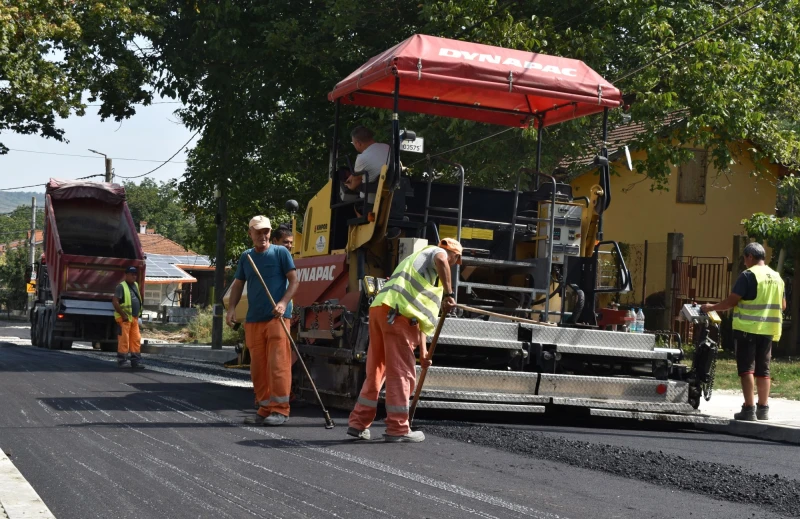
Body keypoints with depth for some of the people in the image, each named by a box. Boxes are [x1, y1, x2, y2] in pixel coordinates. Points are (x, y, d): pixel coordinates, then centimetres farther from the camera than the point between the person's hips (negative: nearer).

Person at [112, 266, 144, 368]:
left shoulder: (136, 285, 16)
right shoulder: (121, 286, -8)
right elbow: (115, 301, -14)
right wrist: (123, 315, -17)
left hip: (135, 318, 8)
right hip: (125, 318, -8)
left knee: (136, 340, 6)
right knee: (124, 340, -5)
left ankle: (136, 361, 9)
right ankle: (122, 361, 0)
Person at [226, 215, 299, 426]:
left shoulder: (280, 253, 1)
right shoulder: (246, 257, 14)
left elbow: (294, 281, -2)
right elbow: (238, 284, 18)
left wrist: (283, 303, -17)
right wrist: (232, 308, 2)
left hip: (276, 318, -5)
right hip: (253, 320, 5)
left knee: (277, 364, -9)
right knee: (258, 367, 6)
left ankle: (280, 410, -5)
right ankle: (265, 408, 13)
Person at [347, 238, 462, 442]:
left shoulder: (419, 258, 36)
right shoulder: (435, 252, 12)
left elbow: (421, 313, 33)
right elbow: (441, 261, -19)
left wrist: (423, 351, 31)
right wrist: (449, 293, -15)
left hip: (379, 308, 9)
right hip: (396, 312, -9)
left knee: (376, 371, 15)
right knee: (402, 373, -2)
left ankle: (358, 423, 18)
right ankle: (398, 429, 2)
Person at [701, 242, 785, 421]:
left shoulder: (748, 275, -11)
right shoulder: (777, 277, 11)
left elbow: (732, 301, -14)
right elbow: (783, 305, 16)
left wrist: (711, 307, -2)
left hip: (748, 328, -6)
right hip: (768, 330, 6)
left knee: (747, 368, -3)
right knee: (763, 369, 11)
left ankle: (749, 409, -7)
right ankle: (763, 409, 12)